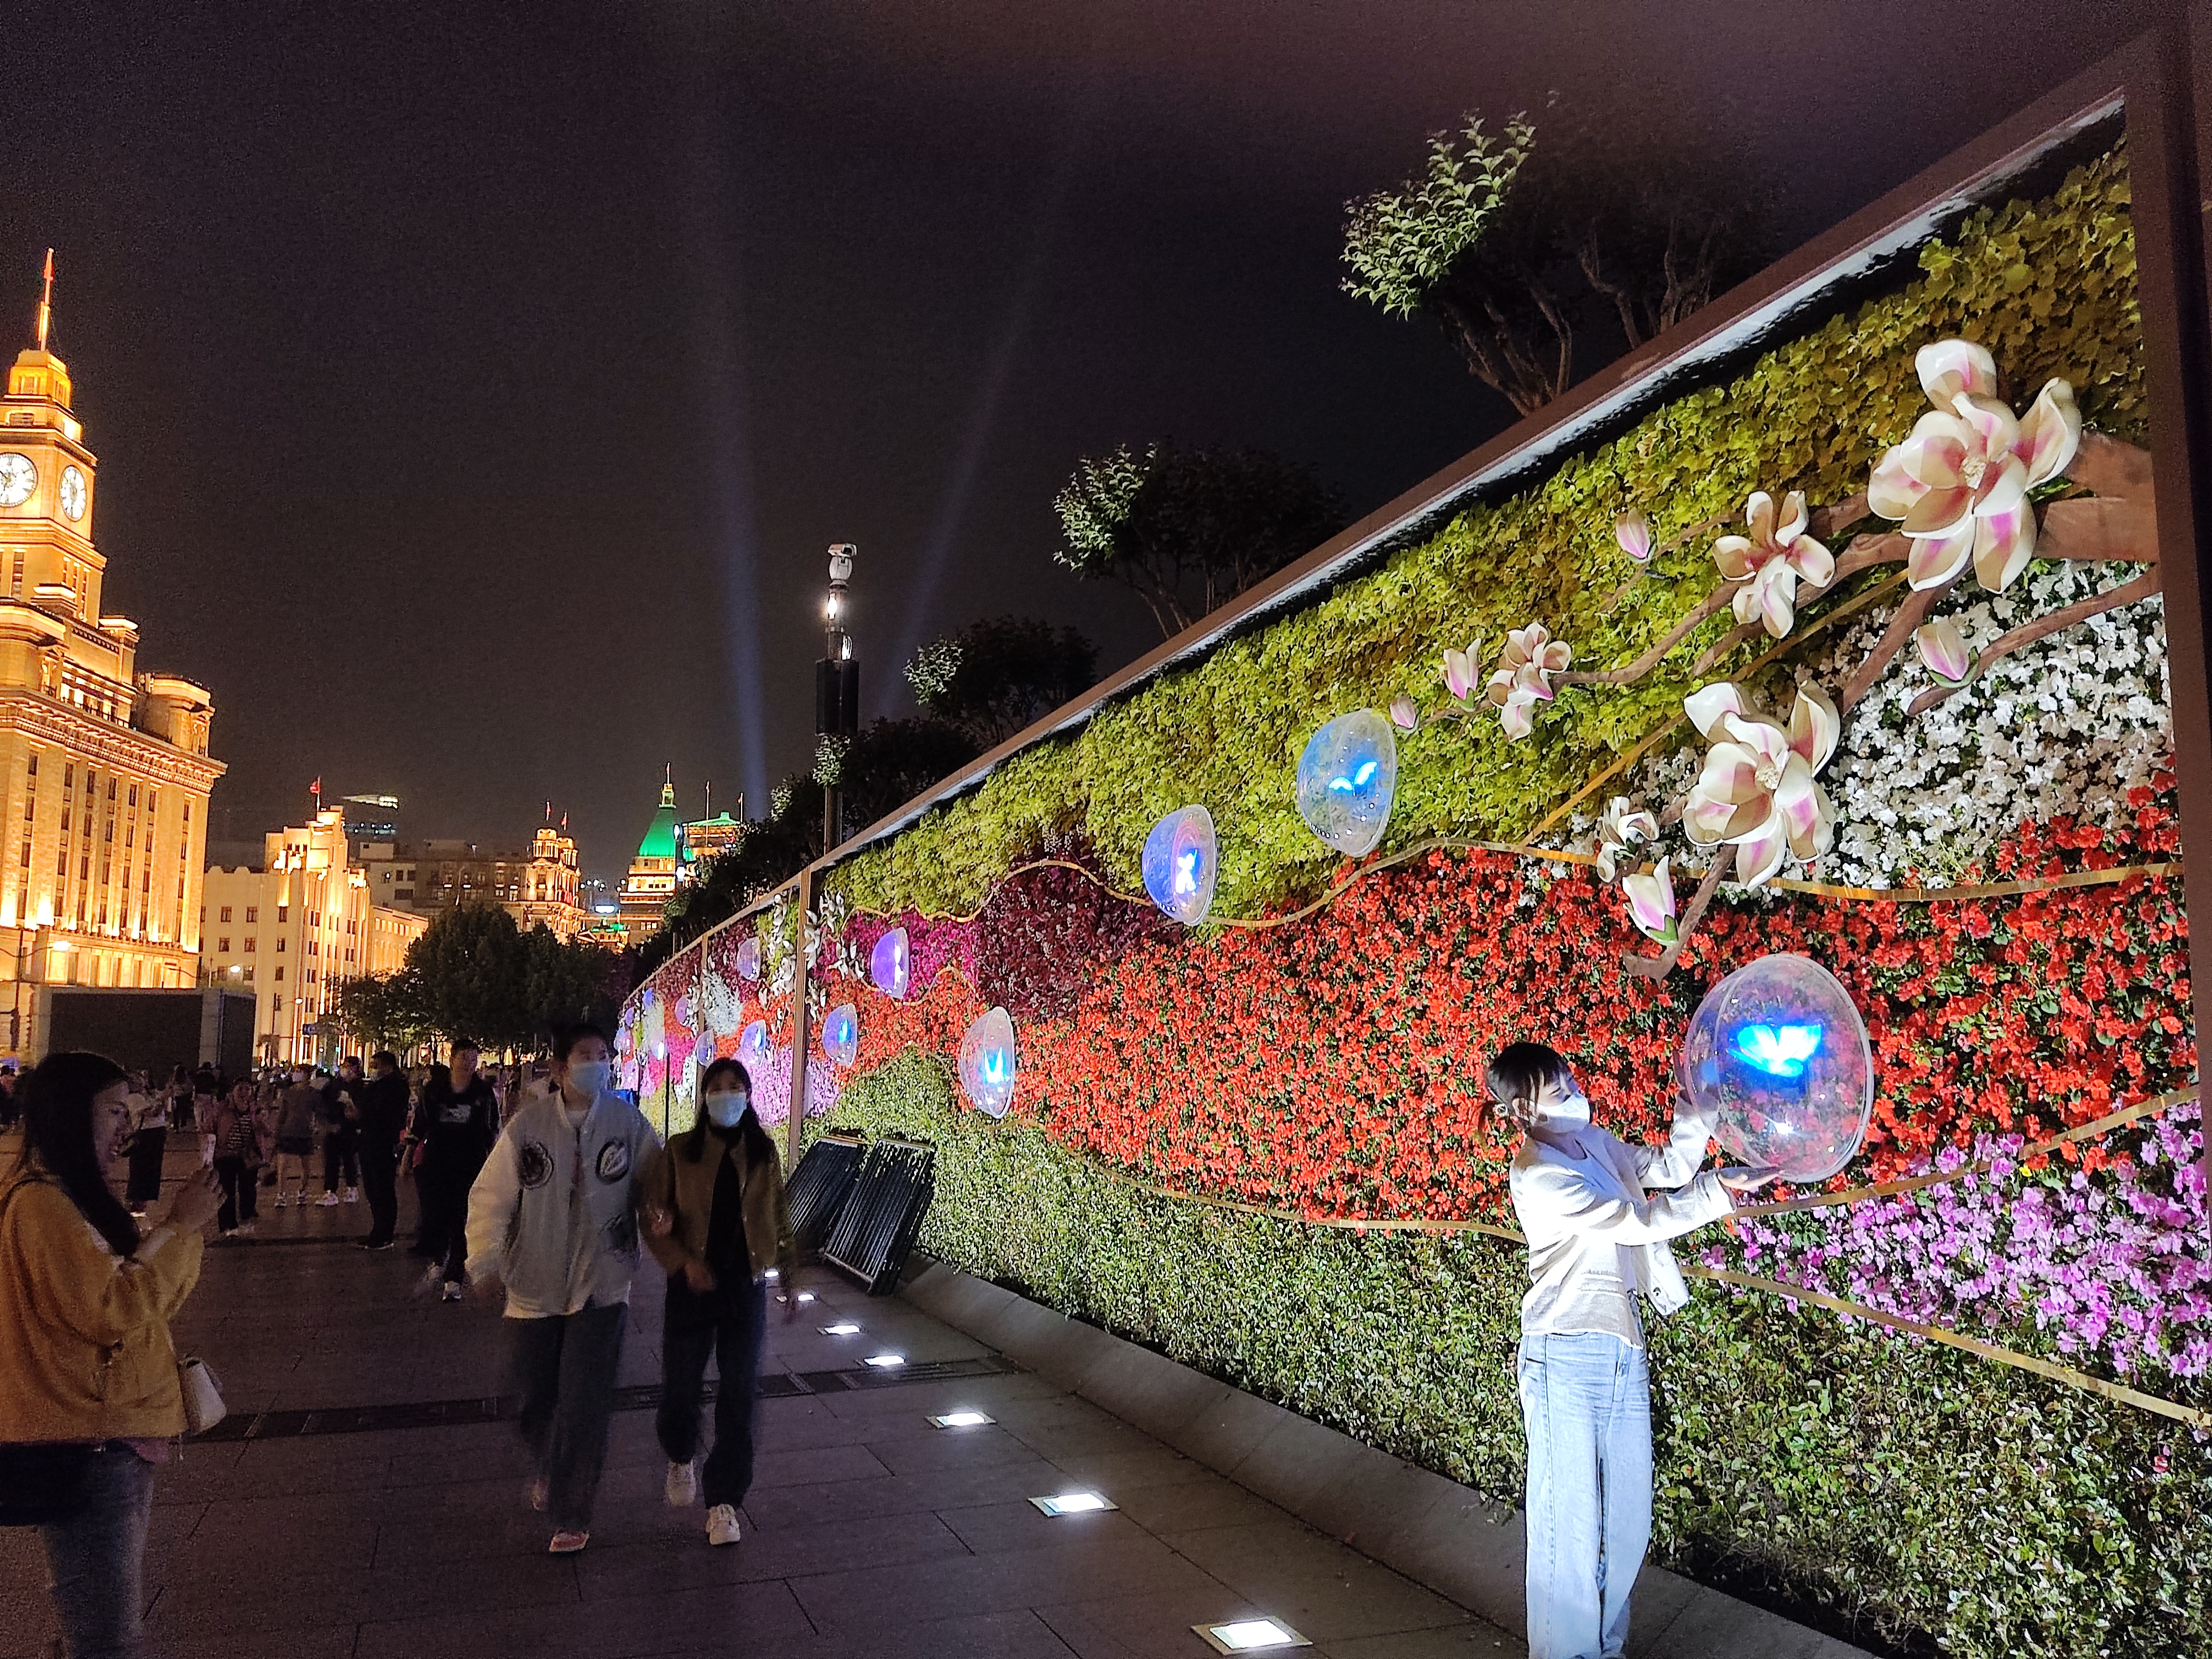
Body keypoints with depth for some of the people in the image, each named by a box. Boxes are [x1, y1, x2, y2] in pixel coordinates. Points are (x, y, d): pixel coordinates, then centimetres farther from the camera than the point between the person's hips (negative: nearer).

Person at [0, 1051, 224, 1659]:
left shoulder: (70, 1198, 14)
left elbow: (150, 1300, 15)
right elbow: (112, 1310, -23)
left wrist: (183, 1225, 2)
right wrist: (177, 1226, -17)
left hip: (114, 1439, 10)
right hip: (85, 1450, -10)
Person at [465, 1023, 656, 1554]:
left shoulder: (628, 1122, -7)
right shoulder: (528, 1125, -8)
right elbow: (492, 1196, -4)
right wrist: (486, 1260, -12)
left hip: (601, 1285, -1)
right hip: (537, 1284, 1)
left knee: (584, 1404, -4)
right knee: (537, 1396, 15)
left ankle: (572, 1515, 14)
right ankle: (551, 1470, 47)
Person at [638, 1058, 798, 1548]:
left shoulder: (763, 1154, 1)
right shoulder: (678, 1153, -5)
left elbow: (779, 1219, 9)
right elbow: (655, 1222, -5)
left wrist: (789, 1279, 10)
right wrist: (685, 1262, -19)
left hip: (746, 1287, 1)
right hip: (693, 1287, -1)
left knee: (739, 1396, 2)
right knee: (680, 1386, 5)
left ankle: (724, 1501, 16)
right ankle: (681, 1457, 39)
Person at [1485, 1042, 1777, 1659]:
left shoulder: (1594, 1143, 10)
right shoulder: (1539, 1174, -16)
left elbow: (1669, 1167, 15)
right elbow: (1636, 1221, -20)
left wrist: (1697, 1106, 1)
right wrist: (1721, 1190, -20)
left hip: (1623, 1352, 8)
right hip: (1566, 1358, -8)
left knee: (1627, 1517, 15)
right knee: (1569, 1520, 1)